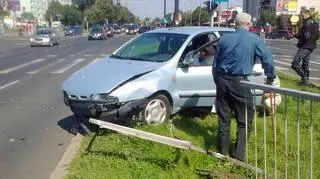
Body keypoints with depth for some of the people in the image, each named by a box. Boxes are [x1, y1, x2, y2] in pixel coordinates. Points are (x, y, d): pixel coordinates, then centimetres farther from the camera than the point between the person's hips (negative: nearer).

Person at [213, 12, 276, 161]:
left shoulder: (224, 38, 9)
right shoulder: (254, 39, -2)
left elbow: (215, 62, 14)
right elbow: (268, 59, -3)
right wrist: (270, 78, 11)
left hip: (222, 79, 5)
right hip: (239, 82, -4)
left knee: (223, 118, 13)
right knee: (245, 120, 8)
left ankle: (223, 152, 21)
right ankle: (239, 154, 7)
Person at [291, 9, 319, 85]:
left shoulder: (308, 23, -14)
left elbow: (305, 36, -22)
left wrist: (295, 35, -10)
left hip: (305, 46, -10)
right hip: (311, 46, 10)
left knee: (295, 64, -12)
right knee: (305, 63, 19)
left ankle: (305, 78, -14)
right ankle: (306, 80, 24)